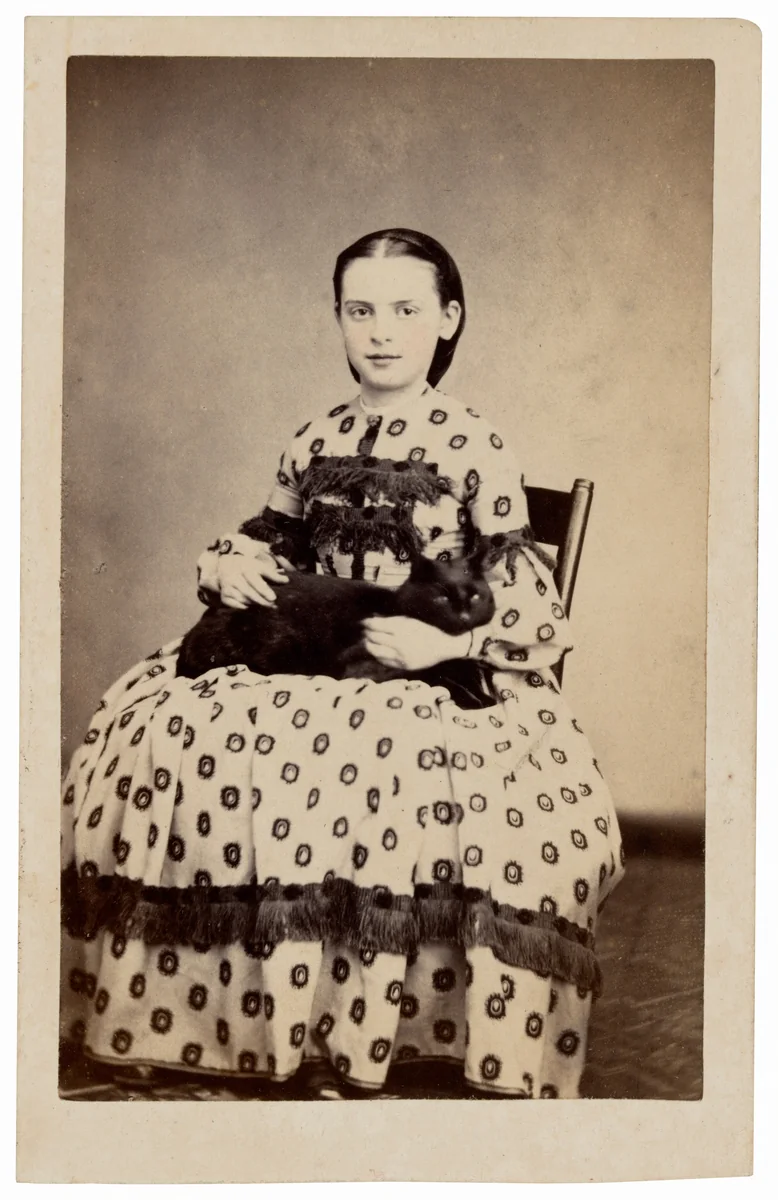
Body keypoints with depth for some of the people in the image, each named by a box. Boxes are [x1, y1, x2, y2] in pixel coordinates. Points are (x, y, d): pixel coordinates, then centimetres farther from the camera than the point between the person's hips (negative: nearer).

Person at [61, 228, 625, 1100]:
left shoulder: (474, 448, -2)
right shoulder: (316, 442, 12)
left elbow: (528, 597, -4)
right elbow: (268, 541, 24)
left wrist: (449, 642, -21)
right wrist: (228, 567, 1)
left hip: (437, 671, -4)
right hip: (309, 653, 5)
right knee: (158, 723, -18)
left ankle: (354, 1049, -19)